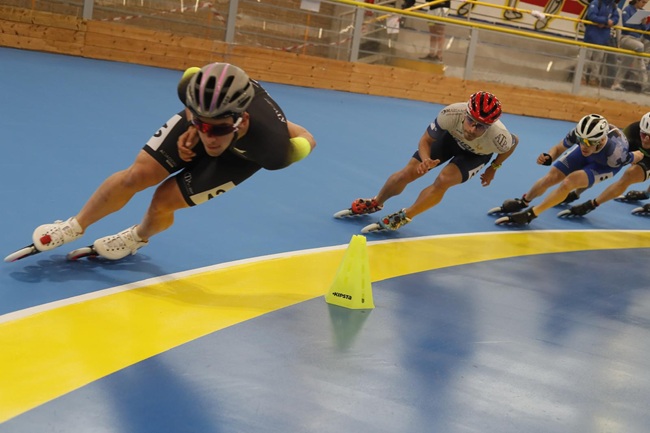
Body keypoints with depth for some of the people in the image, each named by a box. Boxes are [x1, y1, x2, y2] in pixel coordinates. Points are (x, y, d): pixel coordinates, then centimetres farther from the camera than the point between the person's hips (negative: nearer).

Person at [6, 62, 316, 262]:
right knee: (139, 175, -8)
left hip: (242, 154, -2)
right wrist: (192, 128, -16)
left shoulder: (271, 146, -47)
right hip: (203, 114, 2)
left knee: (164, 201, -7)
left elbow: (306, 141, -24)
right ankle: (75, 227, 19)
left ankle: (138, 237, 32)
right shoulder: (195, 87, -39)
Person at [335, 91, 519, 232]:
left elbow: (514, 142, -13)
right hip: (450, 137, 1)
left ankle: (402, 218, -7)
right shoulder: (451, 114, -42)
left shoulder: (498, 137, -41)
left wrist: (493, 168, -3)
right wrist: (426, 160, -44)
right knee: (406, 174, -1)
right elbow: (426, 140, -23)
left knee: (443, 180, -25)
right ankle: (374, 204, 28)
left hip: (476, 154, -1)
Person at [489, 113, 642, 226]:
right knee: (551, 177, -1)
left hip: (606, 164, -3)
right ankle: (522, 202, 27)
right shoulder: (580, 132, -36)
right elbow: (559, 148, -18)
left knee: (569, 182, -24)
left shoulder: (615, 153, -45)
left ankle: (530, 214, -12)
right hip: (585, 154, 3)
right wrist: (548, 157, -39)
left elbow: (637, 157, -24)